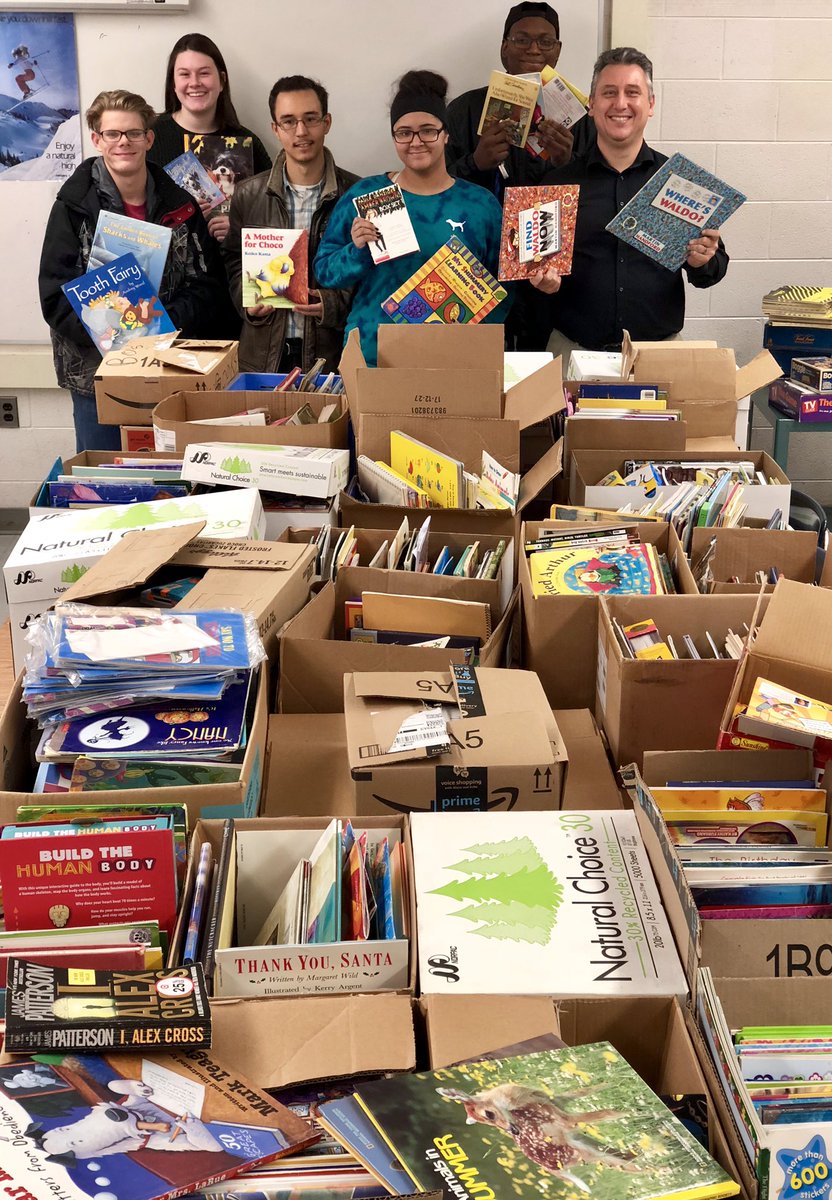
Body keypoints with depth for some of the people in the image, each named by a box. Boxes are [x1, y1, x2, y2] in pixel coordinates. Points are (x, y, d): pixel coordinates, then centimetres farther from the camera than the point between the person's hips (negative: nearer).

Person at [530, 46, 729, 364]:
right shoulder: (557, 182, 6)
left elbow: (714, 270, 11)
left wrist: (702, 262, -10)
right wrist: (545, 280, -10)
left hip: (660, 348, 1)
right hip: (573, 349, 0)